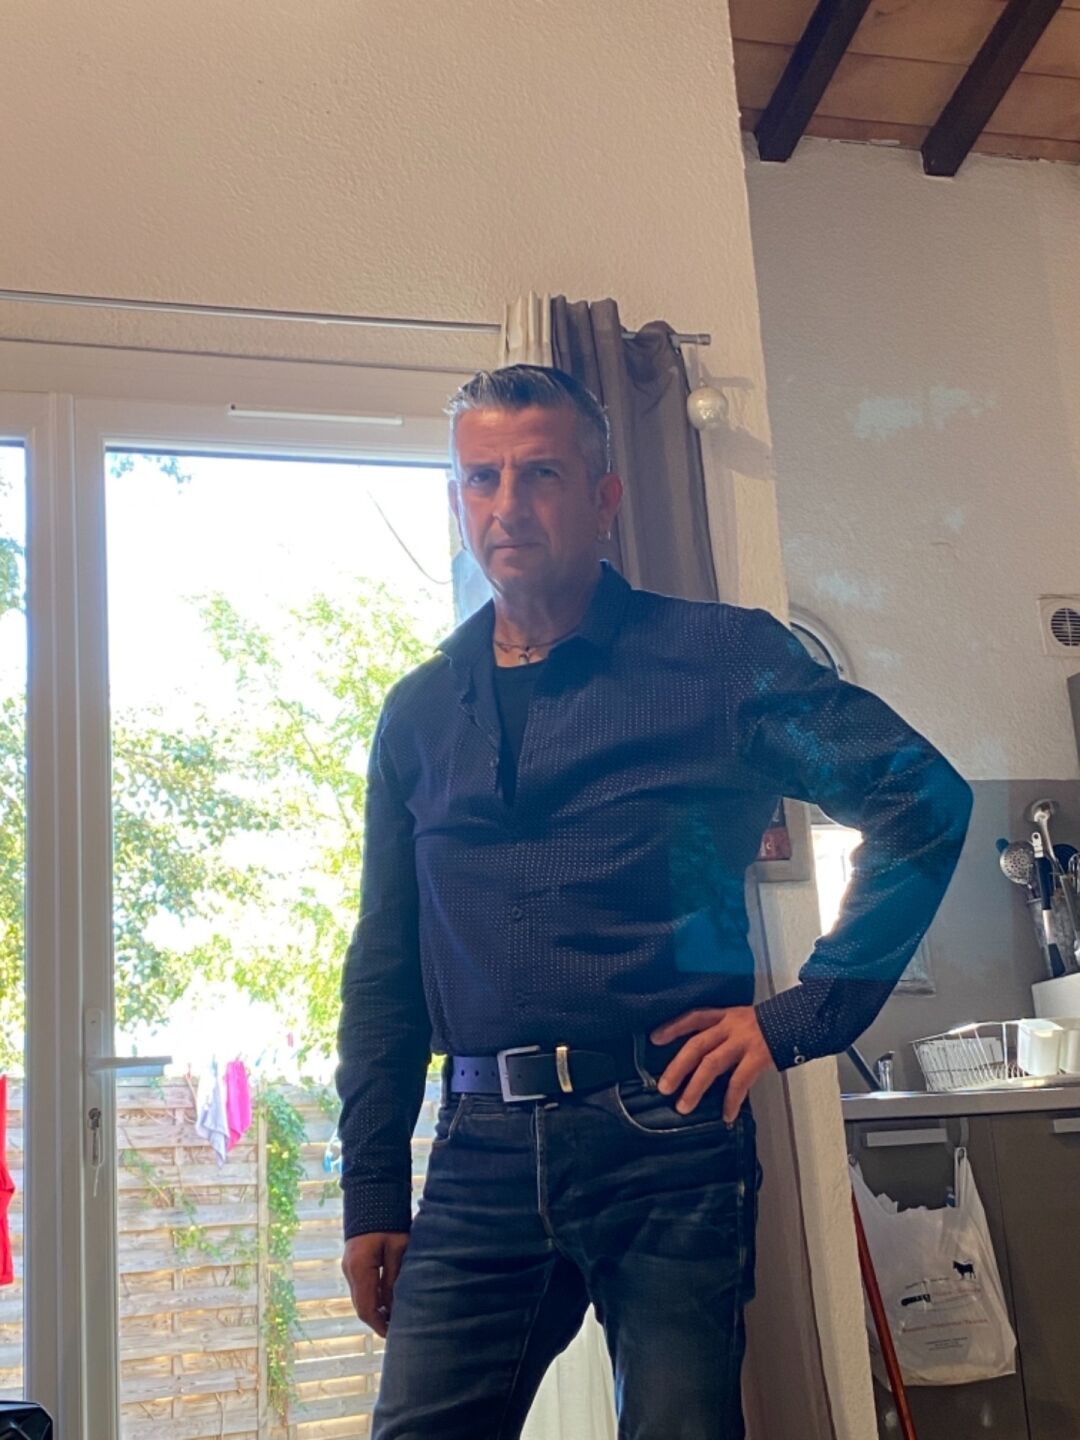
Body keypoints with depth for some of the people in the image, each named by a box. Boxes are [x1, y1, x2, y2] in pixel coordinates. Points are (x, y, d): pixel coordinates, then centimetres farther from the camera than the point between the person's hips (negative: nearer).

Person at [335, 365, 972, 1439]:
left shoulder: (718, 658, 2)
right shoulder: (419, 715, 14)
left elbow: (925, 798, -3)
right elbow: (383, 975, 16)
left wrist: (804, 1013, -8)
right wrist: (371, 1196, 12)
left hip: (665, 1137, -3)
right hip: (484, 1149, 3)